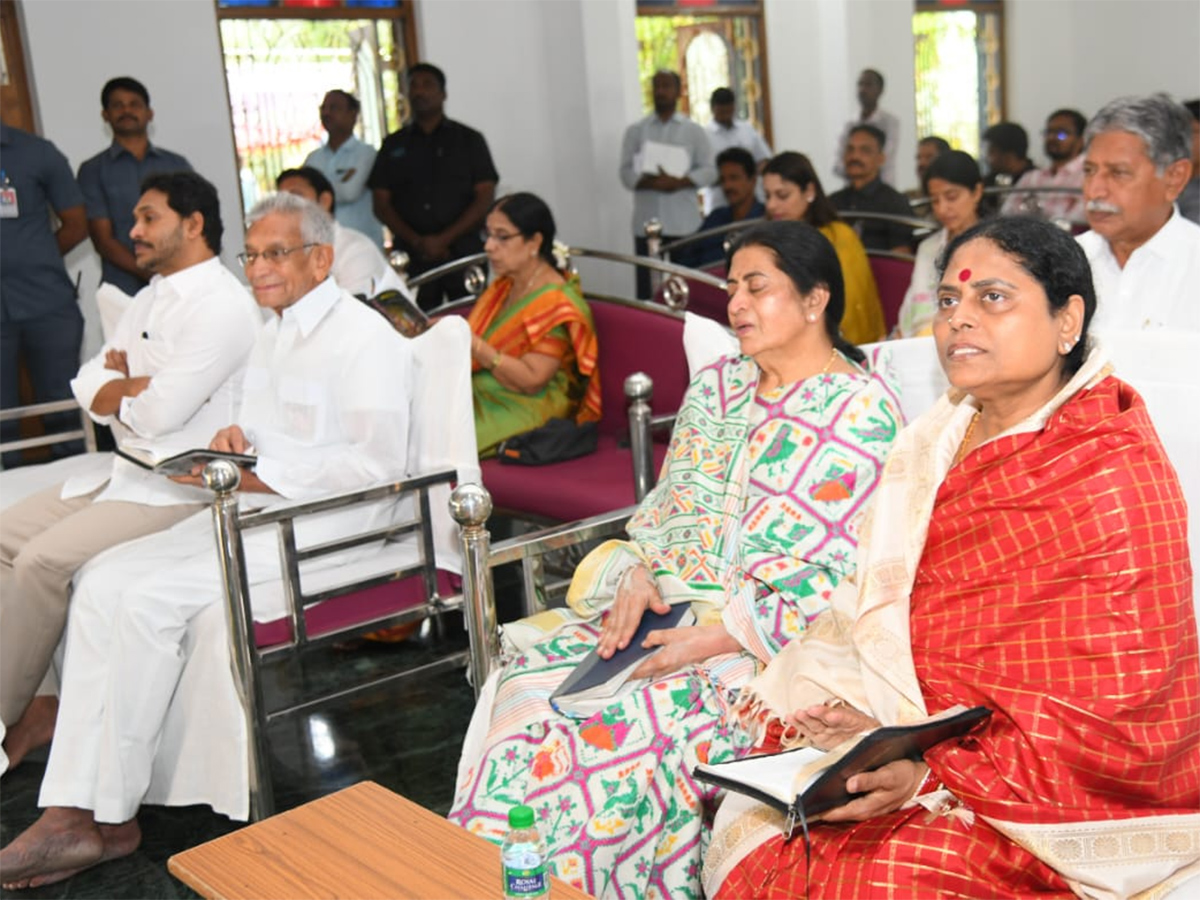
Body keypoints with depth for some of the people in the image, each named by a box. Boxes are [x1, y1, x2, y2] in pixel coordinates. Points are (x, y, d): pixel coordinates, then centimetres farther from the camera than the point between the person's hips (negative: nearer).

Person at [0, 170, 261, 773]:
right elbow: (88, 391, 9)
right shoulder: (150, 299, 16)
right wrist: (140, 387, -11)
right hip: (127, 474, 10)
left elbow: (158, 412, -22)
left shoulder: (221, 305, -14)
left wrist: (117, 385, -1)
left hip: (183, 490, -10)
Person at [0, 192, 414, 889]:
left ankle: (112, 815, -9)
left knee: (152, 598, -23)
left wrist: (255, 476, -19)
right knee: (103, 584, -9)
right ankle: (74, 815, -11)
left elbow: (378, 461, -19)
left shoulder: (363, 336, -11)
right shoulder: (271, 337, 19)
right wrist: (236, 438, 0)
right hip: (253, 508, 9)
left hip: (328, 521, -9)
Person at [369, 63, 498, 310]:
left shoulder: (469, 140, 12)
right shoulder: (393, 145, 17)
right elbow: (381, 204, 10)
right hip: (411, 257, 1)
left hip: (463, 250, -1)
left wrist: (444, 239, -8)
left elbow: (485, 198, 3)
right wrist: (416, 241, -6)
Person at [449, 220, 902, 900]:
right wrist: (639, 574, -3)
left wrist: (715, 639, -19)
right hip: (663, 608, 6)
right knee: (528, 683, -16)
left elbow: (845, 577, -13)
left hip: (765, 640, -6)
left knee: (620, 726, -28)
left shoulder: (863, 411, -7)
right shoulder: (716, 386, 16)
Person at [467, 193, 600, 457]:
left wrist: (471, 343, -22)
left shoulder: (558, 304, -10)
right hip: (477, 393, 8)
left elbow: (531, 381, -19)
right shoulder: (502, 287, 15)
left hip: (525, 411, -8)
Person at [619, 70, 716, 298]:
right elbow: (626, 173, 3)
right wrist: (651, 182, -17)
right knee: (647, 287, -4)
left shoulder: (694, 131, 11)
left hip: (684, 223, 0)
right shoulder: (635, 131, 12)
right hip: (647, 223, 1)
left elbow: (709, 170, 3)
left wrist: (679, 182, -15)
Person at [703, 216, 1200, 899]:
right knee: (753, 812, -8)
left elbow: (1120, 729, -19)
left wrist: (933, 771, -25)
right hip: (920, 727, 7)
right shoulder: (947, 436, 7)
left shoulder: (1113, 482, -18)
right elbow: (883, 603, 8)